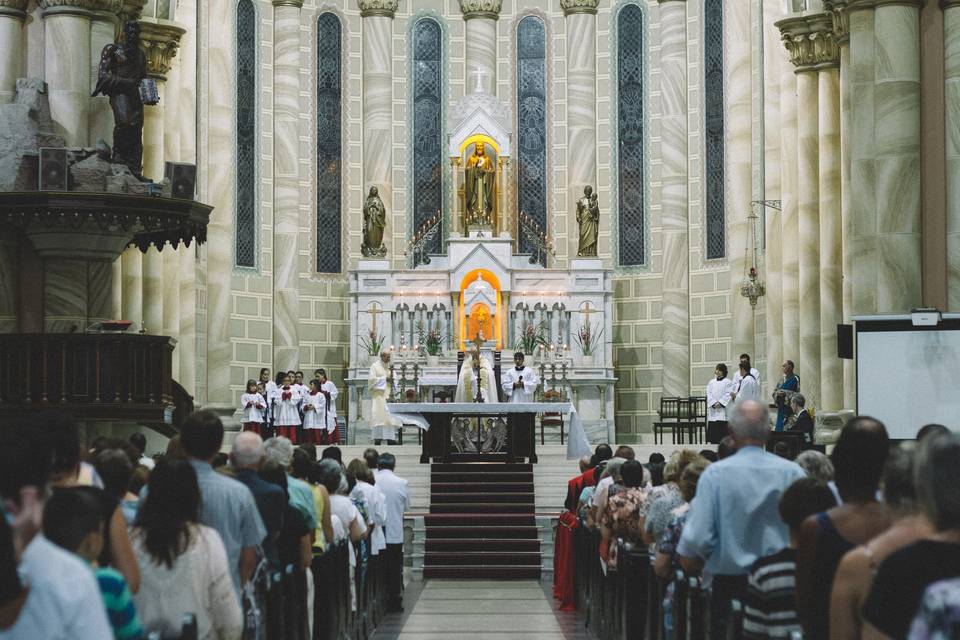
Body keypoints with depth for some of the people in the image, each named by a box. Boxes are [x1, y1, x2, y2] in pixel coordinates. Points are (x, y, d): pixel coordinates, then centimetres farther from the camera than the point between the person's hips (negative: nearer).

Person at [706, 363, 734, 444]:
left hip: (724, 410, -4)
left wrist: (720, 403, -15)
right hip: (713, 410, 4)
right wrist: (714, 403, -10)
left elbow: (729, 395, -6)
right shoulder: (711, 382, 16)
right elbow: (709, 394, 7)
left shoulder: (727, 382, 3)